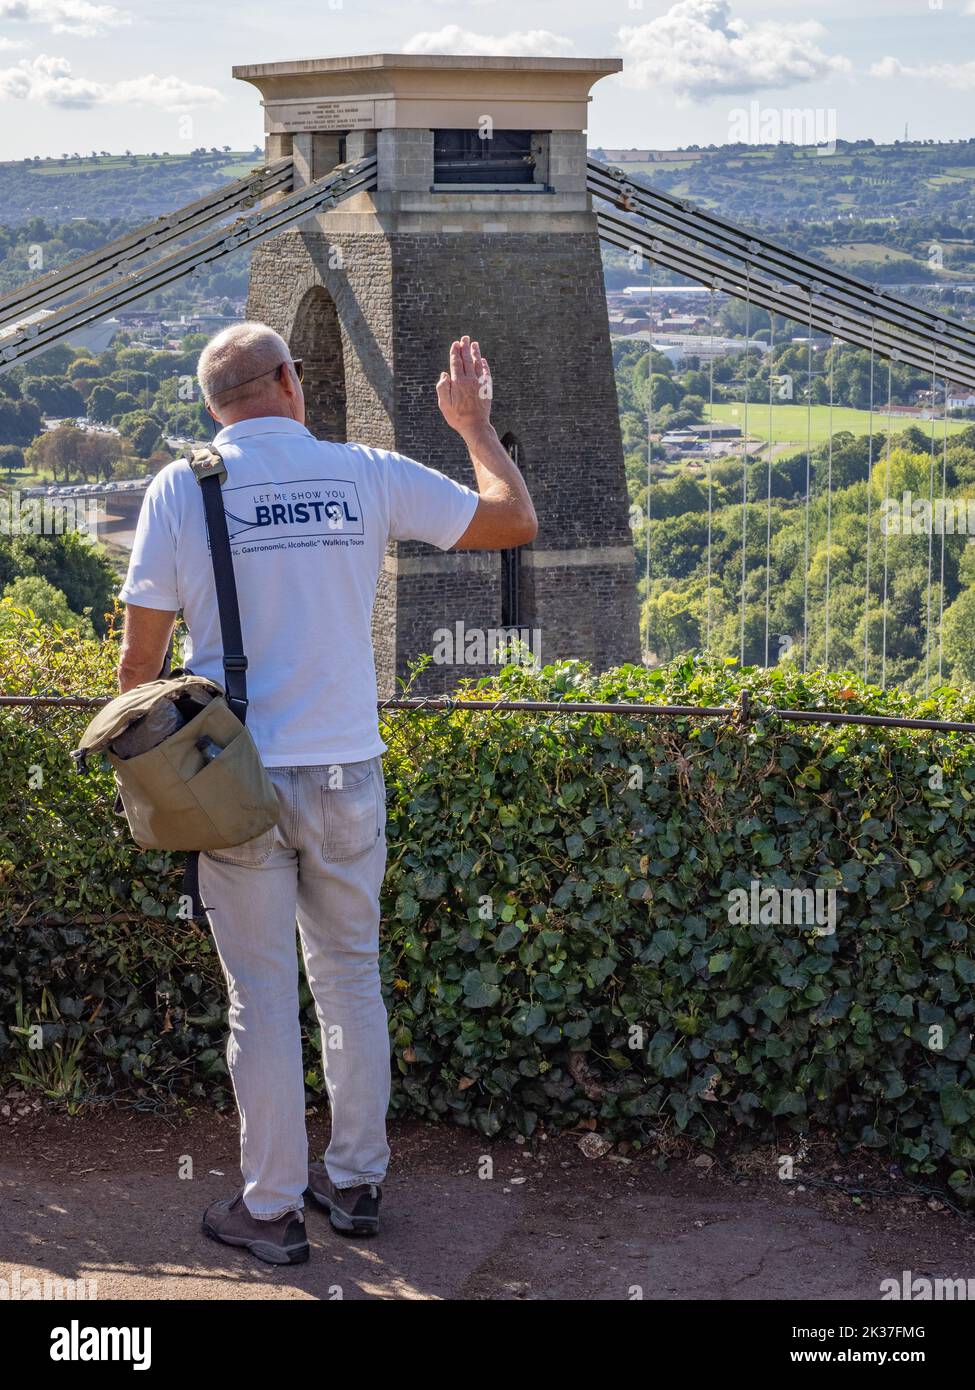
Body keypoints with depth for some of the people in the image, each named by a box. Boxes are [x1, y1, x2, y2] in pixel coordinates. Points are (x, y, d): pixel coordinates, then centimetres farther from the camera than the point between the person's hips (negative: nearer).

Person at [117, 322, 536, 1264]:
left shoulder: (181, 489, -6)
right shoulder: (366, 476, -2)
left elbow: (140, 654, -5)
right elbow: (515, 521, 8)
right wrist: (474, 424, 22)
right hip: (346, 772, 2)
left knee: (262, 999, 7)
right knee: (351, 980, 17)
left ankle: (271, 1208, 16)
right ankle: (356, 1180, 27)